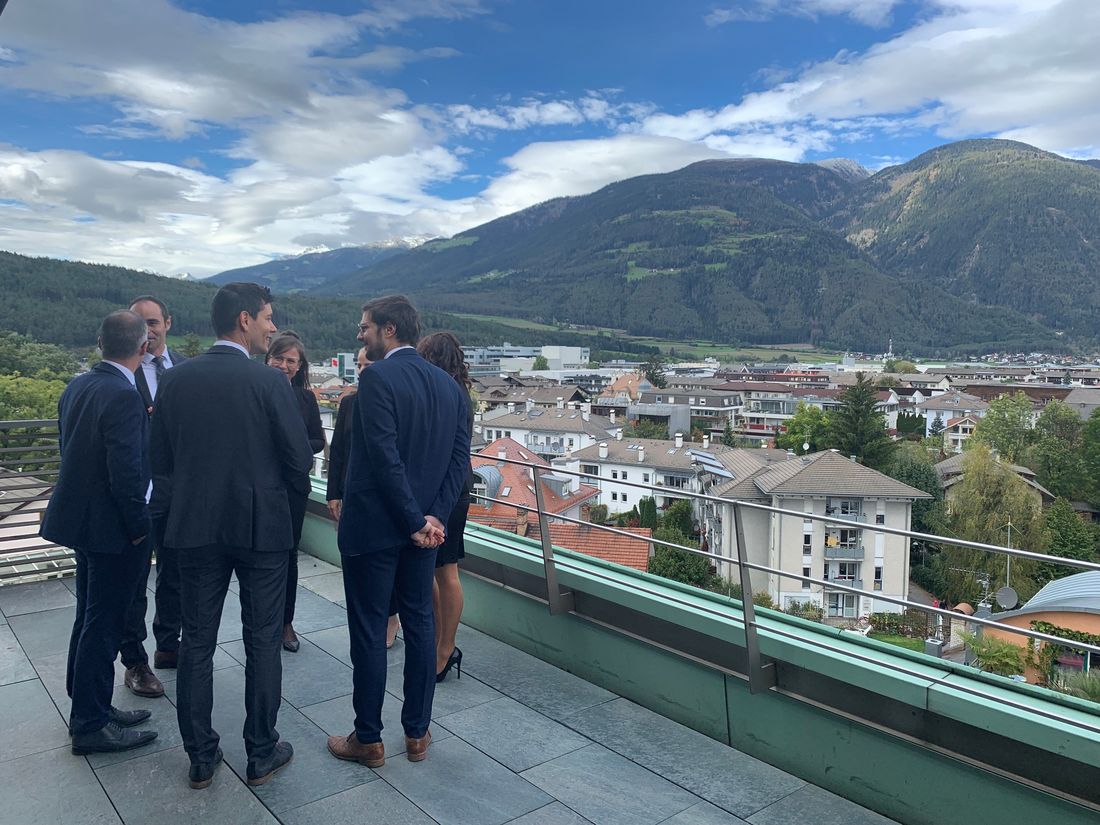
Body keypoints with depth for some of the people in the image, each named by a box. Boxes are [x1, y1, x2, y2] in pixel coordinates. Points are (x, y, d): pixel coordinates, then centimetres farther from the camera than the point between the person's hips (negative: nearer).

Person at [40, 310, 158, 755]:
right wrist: (139, 526, -12)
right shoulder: (123, 397, -23)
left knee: (90, 618, 20)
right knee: (103, 626, 4)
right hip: (111, 526, -9)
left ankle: (88, 706, 35)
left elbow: (72, 450, 12)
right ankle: (91, 726, 17)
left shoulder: (77, 386, 5)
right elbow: (126, 472, -25)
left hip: (80, 517, 9)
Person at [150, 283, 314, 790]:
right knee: (262, 642, 9)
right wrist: (293, 492, 11)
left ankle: (201, 756, 24)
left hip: (194, 527, 4)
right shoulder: (269, 382, -13)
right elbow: (299, 457, -10)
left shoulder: (175, 379, 0)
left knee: (197, 643, 14)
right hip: (262, 525, -3)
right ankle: (262, 753, 21)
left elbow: (159, 457, 6)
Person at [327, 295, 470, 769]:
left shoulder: (378, 377, -15)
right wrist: (433, 517, -5)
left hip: (374, 525, -6)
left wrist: (416, 521, -14)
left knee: (368, 631, 6)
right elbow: (460, 457, 2)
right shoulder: (448, 384, 6)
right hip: (426, 524, 7)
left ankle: (368, 739, 19)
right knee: (420, 624, 14)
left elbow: (385, 457, -21)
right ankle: (417, 733, 26)